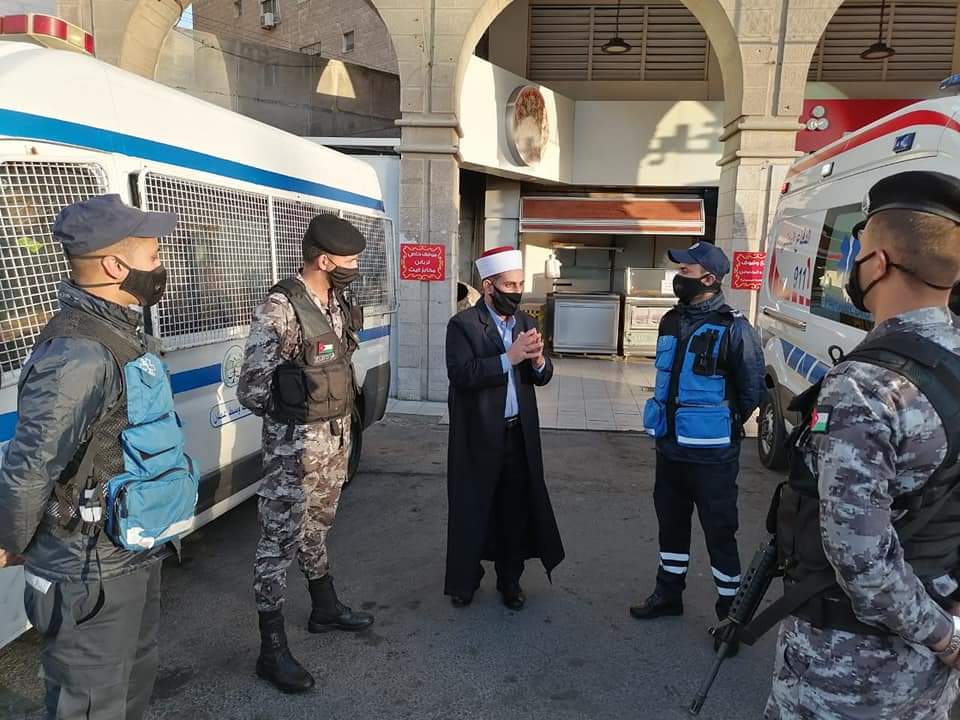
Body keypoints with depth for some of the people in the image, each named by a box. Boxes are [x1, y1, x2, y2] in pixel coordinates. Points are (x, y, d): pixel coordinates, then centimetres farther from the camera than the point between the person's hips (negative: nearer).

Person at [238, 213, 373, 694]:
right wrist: (294, 415, -2)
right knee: (281, 537, 2)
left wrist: (339, 418, 10)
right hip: (296, 443, -8)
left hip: (336, 433, 8)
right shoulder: (281, 309, -21)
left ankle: (325, 608, 41)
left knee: (317, 526, 23)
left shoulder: (339, 301, 4)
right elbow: (250, 391, -18)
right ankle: (272, 649, 14)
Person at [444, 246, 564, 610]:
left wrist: (538, 361, -15)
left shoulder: (525, 322, 8)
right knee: (472, 508, 9)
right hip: (478, 435, -4)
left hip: (520, 433, 5)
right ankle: (465, 579, 29)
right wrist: (509, 357, -26)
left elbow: (543, 377, 8)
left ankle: (510, 578, 31)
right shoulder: (463, 324, -9)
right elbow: (462, 374, -21)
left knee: (516, 508, 13)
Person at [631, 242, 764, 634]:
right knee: (671, 523, 19)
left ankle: (730, 609, 21)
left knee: (719, 531, 5)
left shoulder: (732, 328, -15)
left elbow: (752, 389, -7)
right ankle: (668, 593, 36)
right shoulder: (672, 320, 7)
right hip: (670, 446, 7)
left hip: (711, 452, -7)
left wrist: (724, 426, 3)